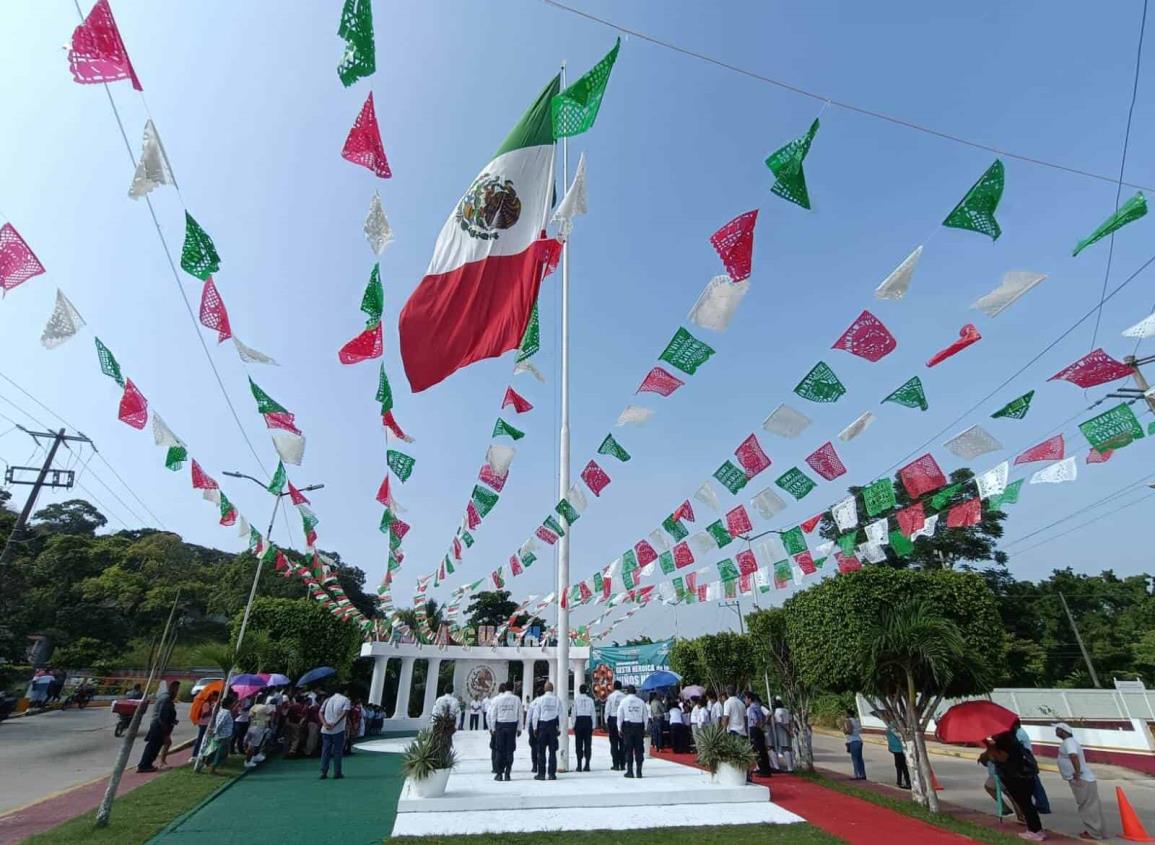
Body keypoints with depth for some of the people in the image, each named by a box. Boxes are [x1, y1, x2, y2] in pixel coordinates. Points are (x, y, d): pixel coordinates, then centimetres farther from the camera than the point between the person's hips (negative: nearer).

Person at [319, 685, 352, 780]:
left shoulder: (327, 700, 16)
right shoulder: (346, 700, 3)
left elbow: (321, 713, 4)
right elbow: (345, 712, -13)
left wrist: (325, 724, -7)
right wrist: (335, 724, -13)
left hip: (325, 730, 3)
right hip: (338, 730, -3)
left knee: (325, 751, 12)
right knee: (337, 751, 5)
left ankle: (323, 772, 9)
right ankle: (337, 773, 6)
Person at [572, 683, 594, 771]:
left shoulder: (576, 699, -3)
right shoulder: (590, 700, 1)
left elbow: (574, 712, -3)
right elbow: (593, 713, 3)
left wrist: (573, 724, 4)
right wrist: (593, 726, 9)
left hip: (579, 721, -1)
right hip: (588, 721, 1)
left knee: (579, 743, 4)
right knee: (588, 743, 7)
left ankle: (579, 765, 2)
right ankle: (587, 765, 5)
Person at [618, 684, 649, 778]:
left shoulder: (624, 701, 0)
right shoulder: (641, 702, 4)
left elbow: (620, 715, -1)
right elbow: (645, 716, 6)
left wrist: (619, 728, 6)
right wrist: (644, 729, 14)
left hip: (628, 726, -1)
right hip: (639, 726, 2)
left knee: (628, 749, 5)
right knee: (639, 749, 7)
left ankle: (630, 771, 6)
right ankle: (639, 771, 9)